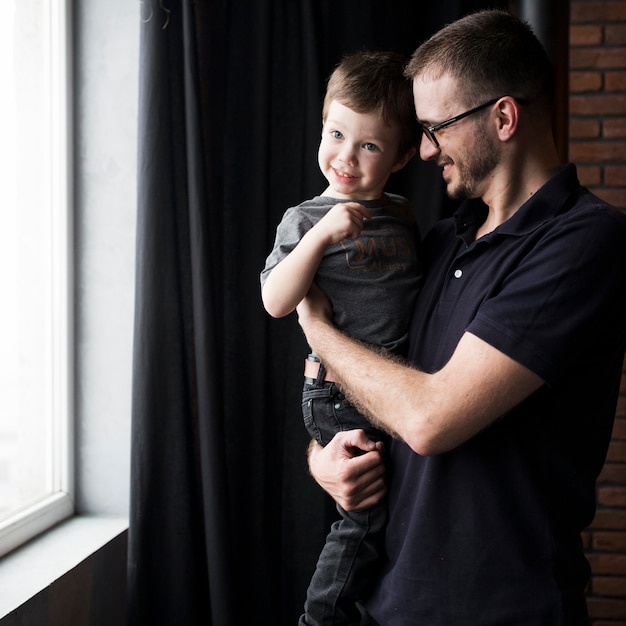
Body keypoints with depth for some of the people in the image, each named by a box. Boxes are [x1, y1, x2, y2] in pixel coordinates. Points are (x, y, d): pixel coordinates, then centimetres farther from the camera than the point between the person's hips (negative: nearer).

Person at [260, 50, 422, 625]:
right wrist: (319, 234, -25)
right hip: (339, 389, -6)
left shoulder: (404, 216, 9)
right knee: (368, 514, -5)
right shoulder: (307, 218, -6)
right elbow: (275, 302, -18)